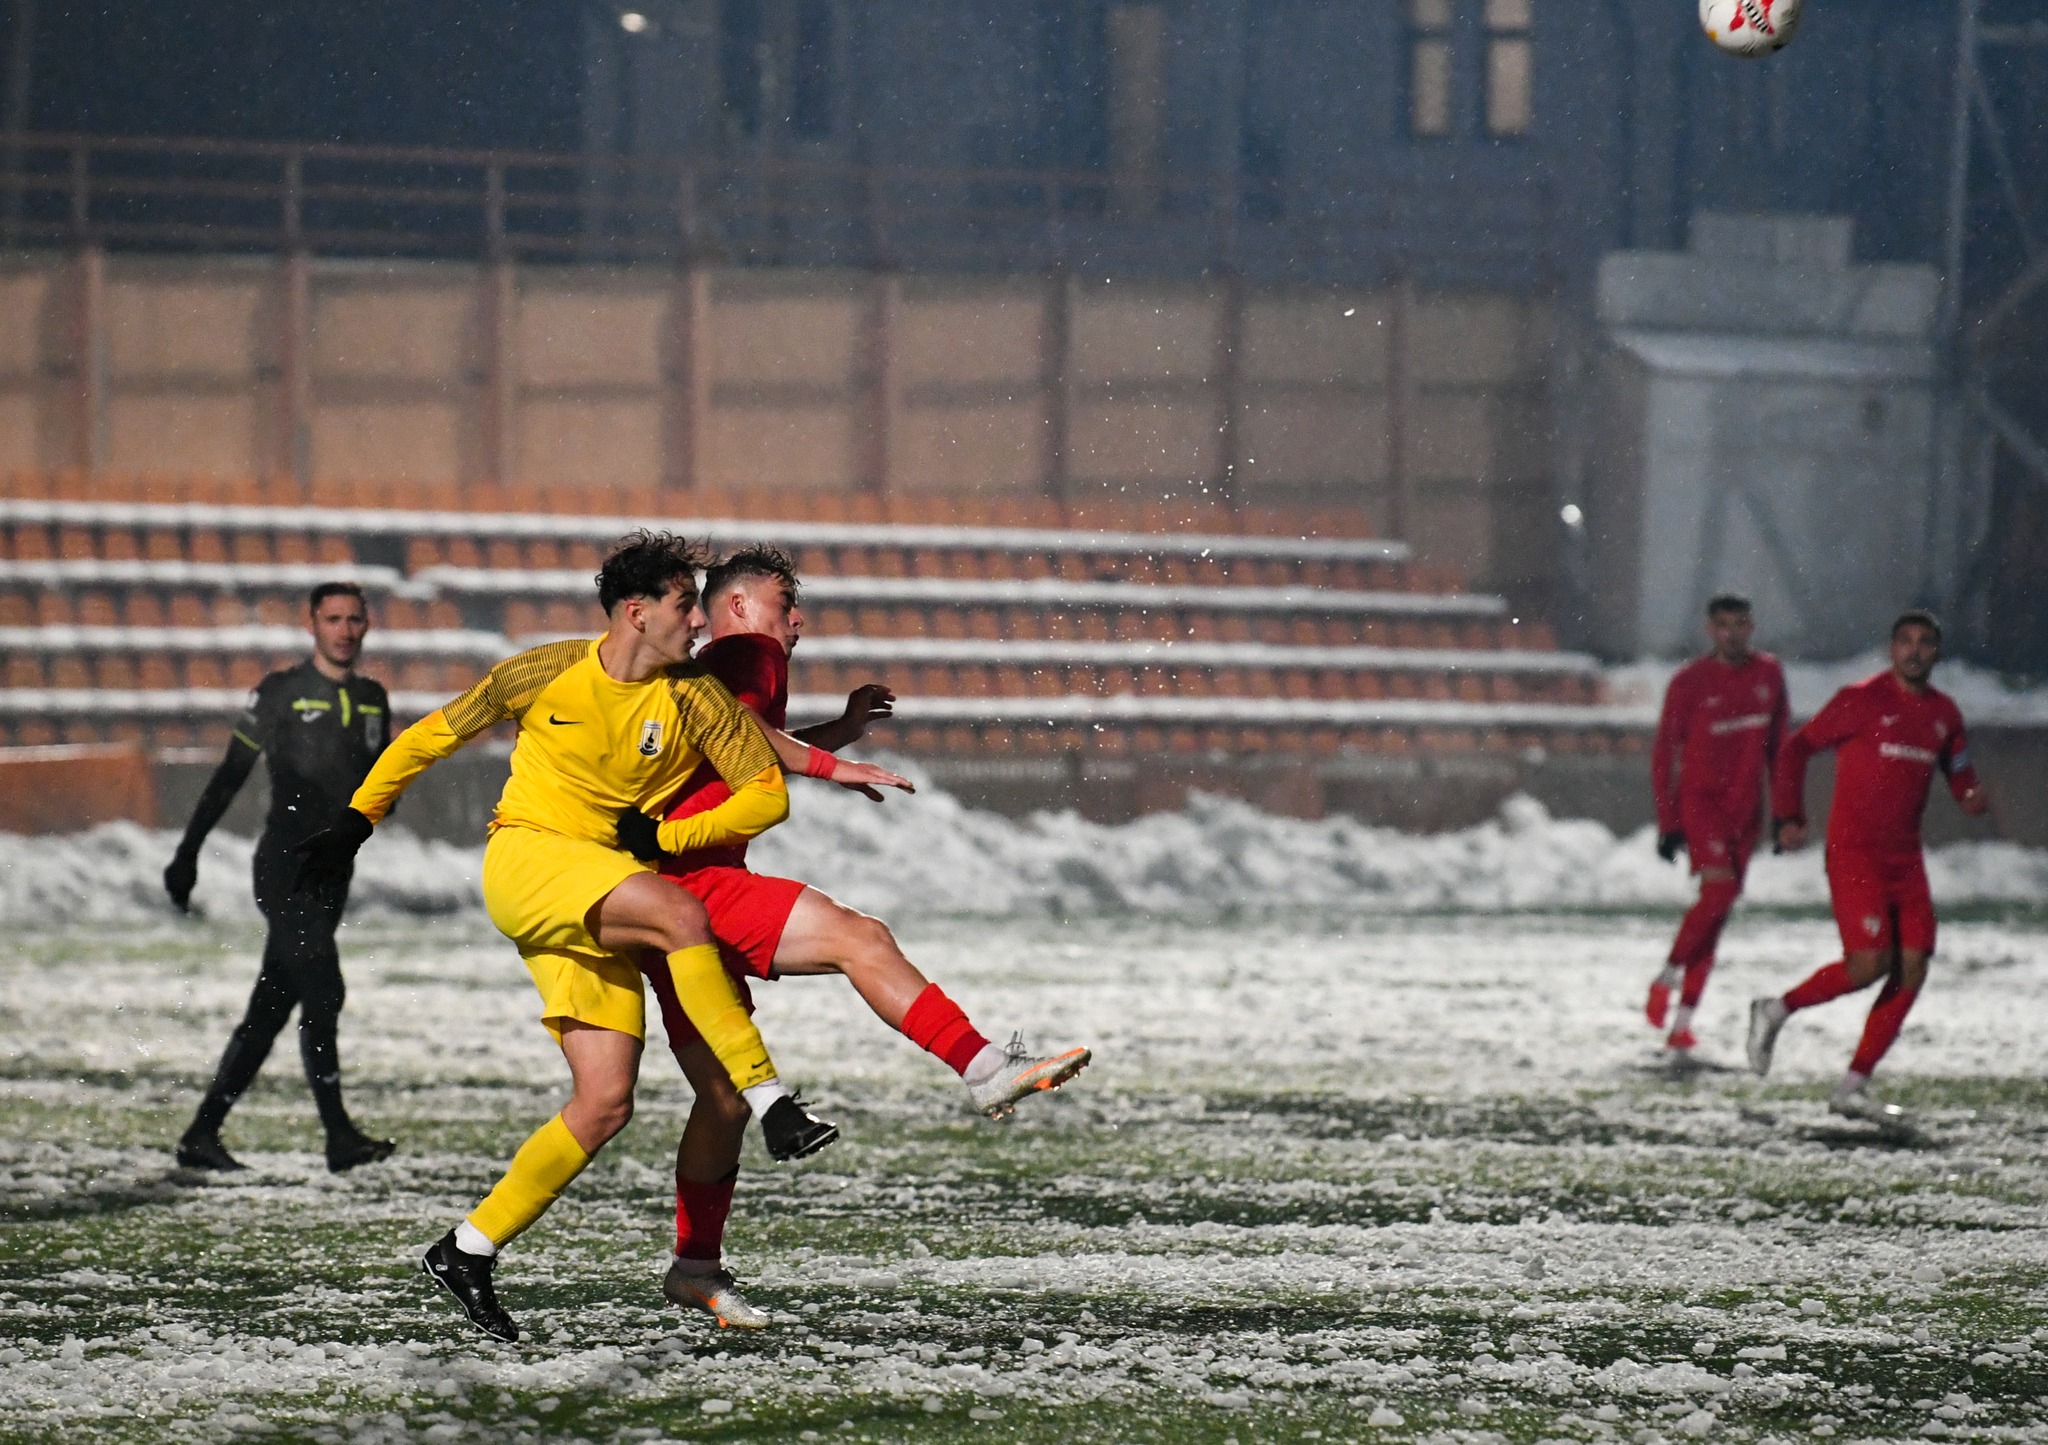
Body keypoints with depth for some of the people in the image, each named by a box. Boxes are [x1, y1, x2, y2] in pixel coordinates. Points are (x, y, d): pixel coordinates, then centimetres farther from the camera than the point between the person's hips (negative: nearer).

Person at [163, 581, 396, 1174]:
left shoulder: (372, 699, 14)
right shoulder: (281, 692, -2)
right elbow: (230, 776, 1)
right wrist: (188, 853, -1)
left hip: (333, 872, 6)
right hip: (284, 864, -6)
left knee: (271, 1008, 6)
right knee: (323, 995, -15)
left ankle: (203, 1133, 12)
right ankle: (339, 1136, -14)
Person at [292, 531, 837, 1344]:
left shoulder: (696, 699, 2)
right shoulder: (548, 675, -1)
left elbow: (768, 794, 1)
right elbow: (438, 734, 11)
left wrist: (663, 835, -9)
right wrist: (357, 820, 13)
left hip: (600, 913, 4)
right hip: (525, 859, -4)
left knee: (606, 1104, -8)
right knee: (682, 914, -31)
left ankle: (469, 1253, 2)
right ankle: (770, 1104, -31)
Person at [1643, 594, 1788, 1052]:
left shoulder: (1769, 674, 6)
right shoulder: (1690, 682, -7)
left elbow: (1777, 744, 15)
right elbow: (1664, 752, -4)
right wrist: (1668, 822, -8)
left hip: (1746, 808, 5)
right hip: (1701, 802, -5)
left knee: (1717, 912, 3)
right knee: (1720, 890, -22)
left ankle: (1683, 1021, 7)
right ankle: (1668, 977, -4)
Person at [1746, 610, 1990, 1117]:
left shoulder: (1944, 714, 11)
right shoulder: (1861, 700, -6)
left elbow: (1957, 769, 23)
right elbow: (1797, 748, 0)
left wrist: (1970, 795, -1)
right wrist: (1789, 816, -9)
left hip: (1905, 858, 6)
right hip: (1853, 852, -6)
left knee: (1912, 969, -3)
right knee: (1868, 964, -18)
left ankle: (1853, 1087, 4)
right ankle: (1776, 1011, 7)